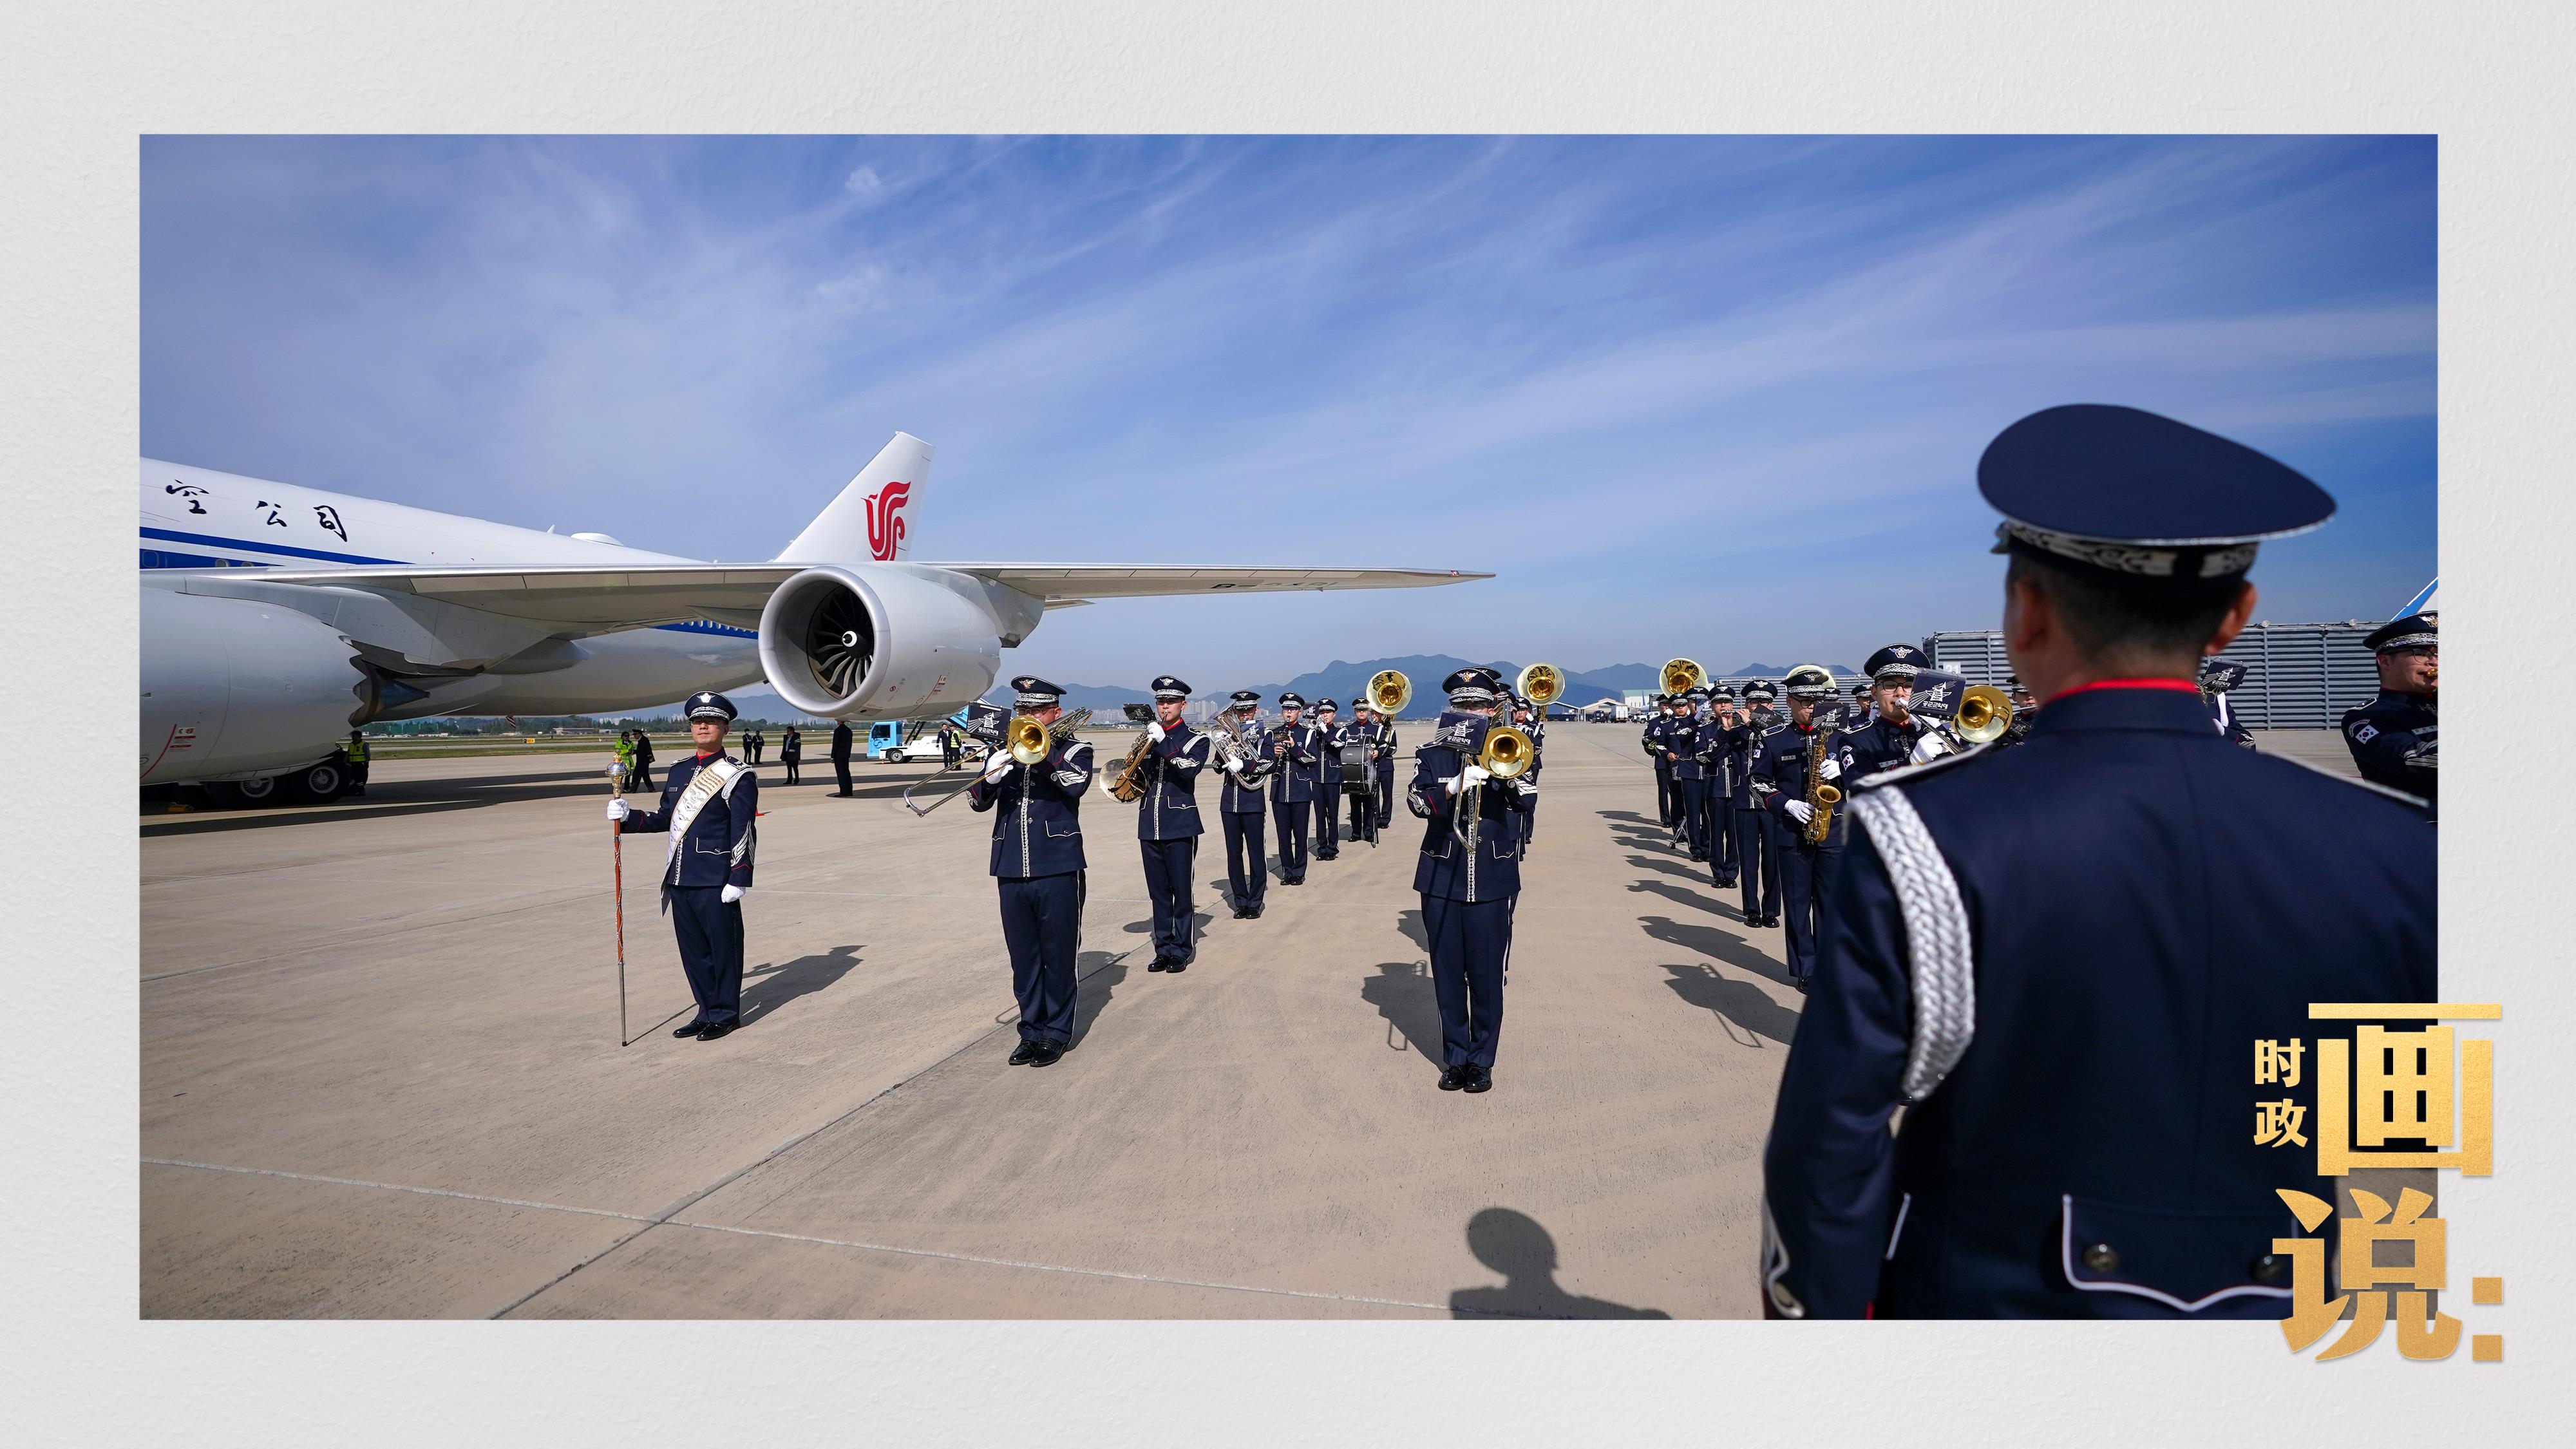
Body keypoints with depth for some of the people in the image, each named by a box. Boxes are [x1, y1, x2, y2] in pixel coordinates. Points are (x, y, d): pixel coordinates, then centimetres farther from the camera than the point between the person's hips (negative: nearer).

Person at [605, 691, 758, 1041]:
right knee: (693, 950, 13)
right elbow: (666, 819, 20)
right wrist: (627, 818, 5)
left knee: (723, 947, 4)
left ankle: (725, 1014, 17)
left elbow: (744, 832, -11)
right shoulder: (678, 772, 13)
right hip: (679, 880, 7)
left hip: (716, 882, -7)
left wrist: (737, 880, -15)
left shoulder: (738, 776, -8)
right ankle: (707, 1011, 25)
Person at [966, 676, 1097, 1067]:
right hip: (1010, 871, 4)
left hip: (1057, 870, -4)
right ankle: (1032, 1030, 24)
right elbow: (978, 801, 4)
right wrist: (990, 776, -16)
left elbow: (1077, 783, -19)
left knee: (1058, 956, 4)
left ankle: (1056, 1032, 17)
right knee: (1023, 959, 11)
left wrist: (1043, 748, -18)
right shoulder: (1005, 750, 12)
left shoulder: (1074, 748, 1)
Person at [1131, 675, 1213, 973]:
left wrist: (1163, 741, -24)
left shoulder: (1196, 739, -1)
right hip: (1149, 825, 5)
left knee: (1181, 892, 0)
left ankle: (1181, 951, 10)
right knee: (1158, 892, 10)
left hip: (1180, 825, -4)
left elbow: (1190, 769, -20)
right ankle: (1164, 949, 19)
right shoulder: (1149, 737, 13)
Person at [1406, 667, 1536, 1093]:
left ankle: (1482, 1060, 22)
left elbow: (1527, 804, -7)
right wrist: (1454, 786, -29)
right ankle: (1455, 1058, 24)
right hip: (1441, 878, 1)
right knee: (1448, 975, 8)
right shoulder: (1432, 755, 3)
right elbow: (1416, 801, -13)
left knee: (1487, 977, 5)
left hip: (1493, 881, 0)